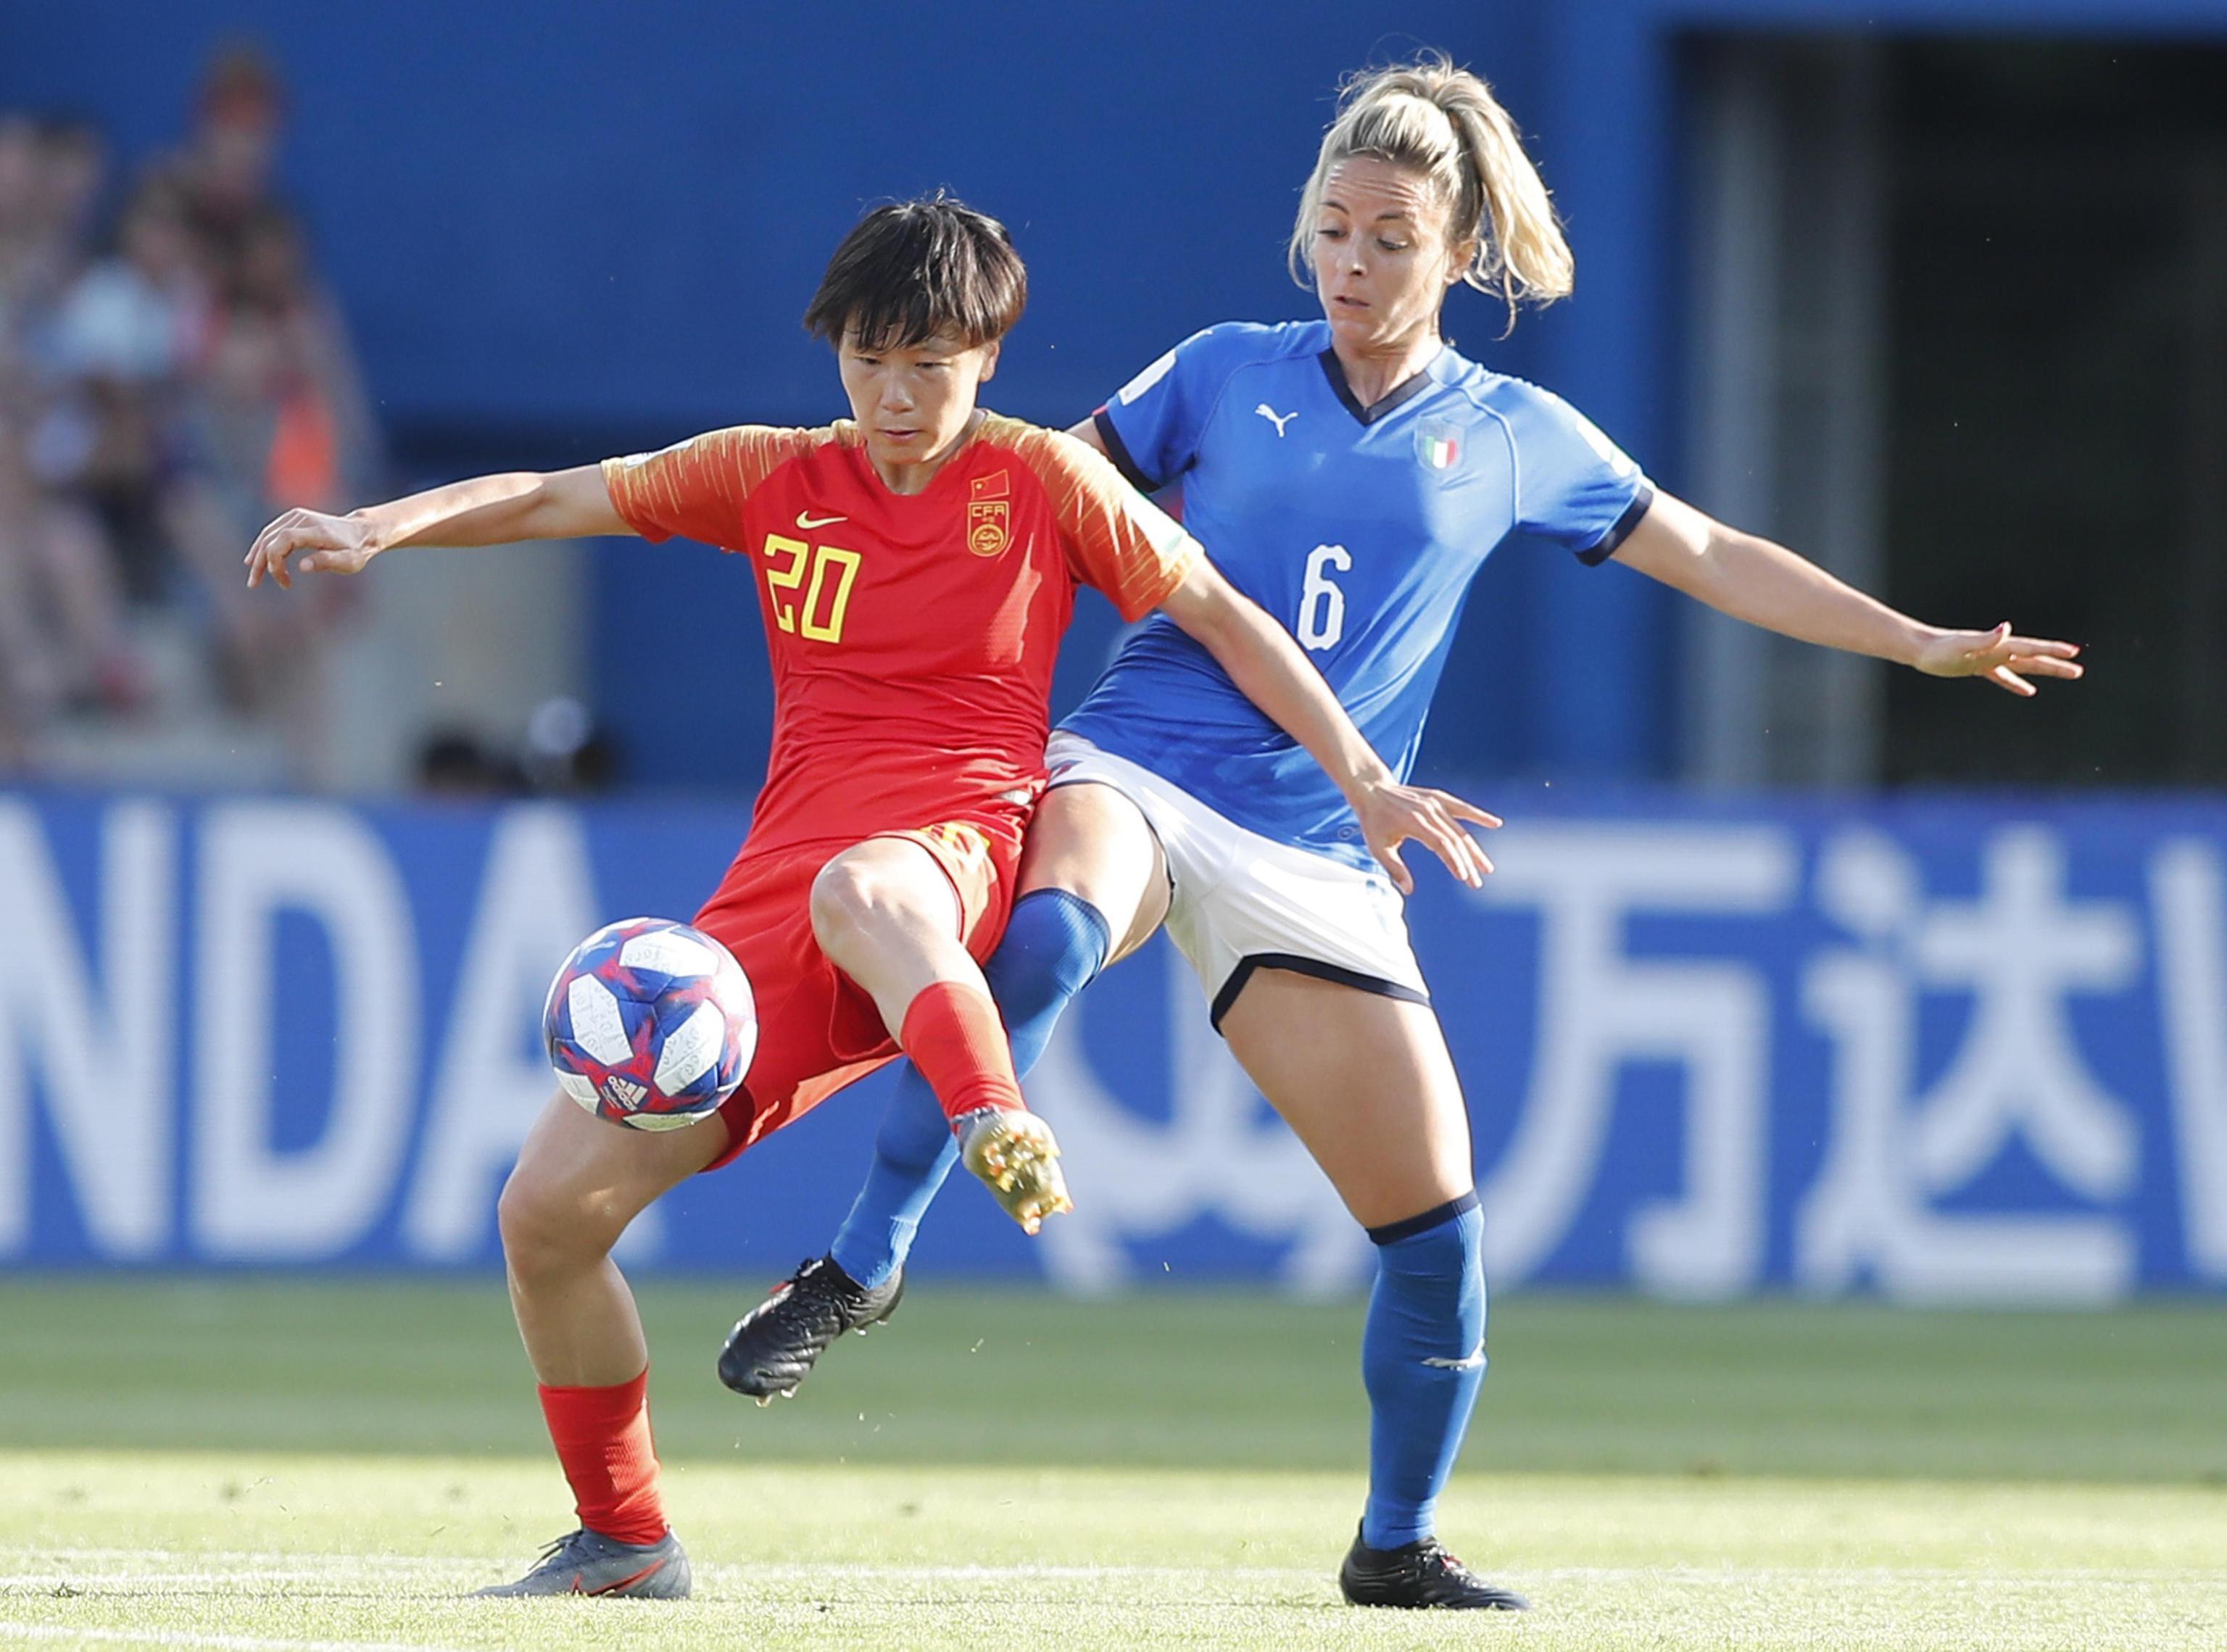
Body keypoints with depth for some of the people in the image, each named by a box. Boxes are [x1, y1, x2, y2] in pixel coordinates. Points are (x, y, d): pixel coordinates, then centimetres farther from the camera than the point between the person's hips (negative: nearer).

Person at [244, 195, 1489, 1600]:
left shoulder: (1044, 480, 7)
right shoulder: (776, 478, 15)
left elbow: (1224, 618, 11)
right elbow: (548, 499, 16)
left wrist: (1362, 780, 5)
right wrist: (373, 530, 0)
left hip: (953, 861, -5)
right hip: (773, 894, 5)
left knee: (857, 893, -45)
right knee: (550, 1208, -4)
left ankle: (1003, 1136, -69)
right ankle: (624, 1542, 12)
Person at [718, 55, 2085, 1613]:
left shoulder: (1516, 436, 12)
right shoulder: (1224, 374, 8)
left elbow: (1714, 559, 19)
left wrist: (1925, 645, 17)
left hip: (1316, 863, 2)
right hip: (1133, 774, -2)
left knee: (1437, 1221, -3)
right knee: (1052, 932, -40)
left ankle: (1397, 1542, 20)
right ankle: (864, 1263, -33)